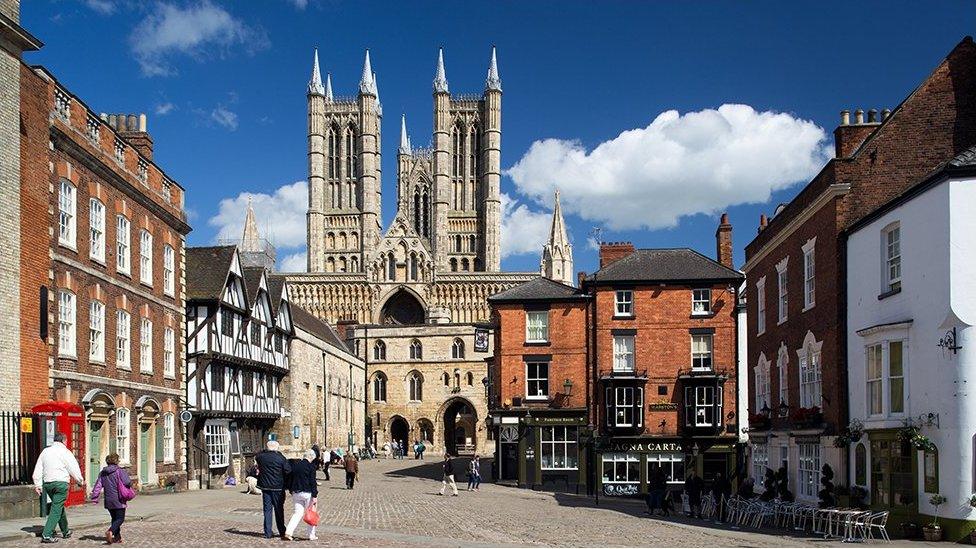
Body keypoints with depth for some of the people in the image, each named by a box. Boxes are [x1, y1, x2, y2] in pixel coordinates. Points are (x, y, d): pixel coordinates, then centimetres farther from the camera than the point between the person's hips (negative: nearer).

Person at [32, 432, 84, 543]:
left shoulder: (45, 451, 14)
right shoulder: (64, 451, -6)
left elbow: (38, 469, 13)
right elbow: (73, 467, -4)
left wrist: (38, 484, 15)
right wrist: (80, 480, 8)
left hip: (47, 483, 7)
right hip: (60, 483, -7)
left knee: (59, 506, 20)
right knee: (56, 509, -5)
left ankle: (65, 531, 31)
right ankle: (47, 534, -13)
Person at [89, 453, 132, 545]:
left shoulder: (102, 473, 6)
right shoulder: (120, 471, -10)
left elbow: (98, 485, 1)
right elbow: (127, 483, -17)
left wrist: (94, 498, 0)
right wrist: (131, 483, 6)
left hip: (108, 501, 6)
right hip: (118, 500, -6)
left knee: (114, 518, 17)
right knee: (120, 518, -1)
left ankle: (117, 537, 16)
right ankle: (110, 531, -25)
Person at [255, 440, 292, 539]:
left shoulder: (261, 456, -1)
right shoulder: (280, 458, -12)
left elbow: (256, 457, 23)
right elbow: (288, 471, -11)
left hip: (265, 486, 3)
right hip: (278, 487, -3)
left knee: (267, 509, 8)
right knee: (279, 509, 9)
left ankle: (268, 533, 7)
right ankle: (282, 532, 16)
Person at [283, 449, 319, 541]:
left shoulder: (295, 465, 7)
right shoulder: (311, 466, -10)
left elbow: (289, 480, 12)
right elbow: (312, 482, -13)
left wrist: (292, 491, 22)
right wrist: (315, 496, -11)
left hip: (296, 493, 5)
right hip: (307, 493, -5)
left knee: (298, 513, 10)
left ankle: (288, 532, -5)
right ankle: (311, 536, 10)